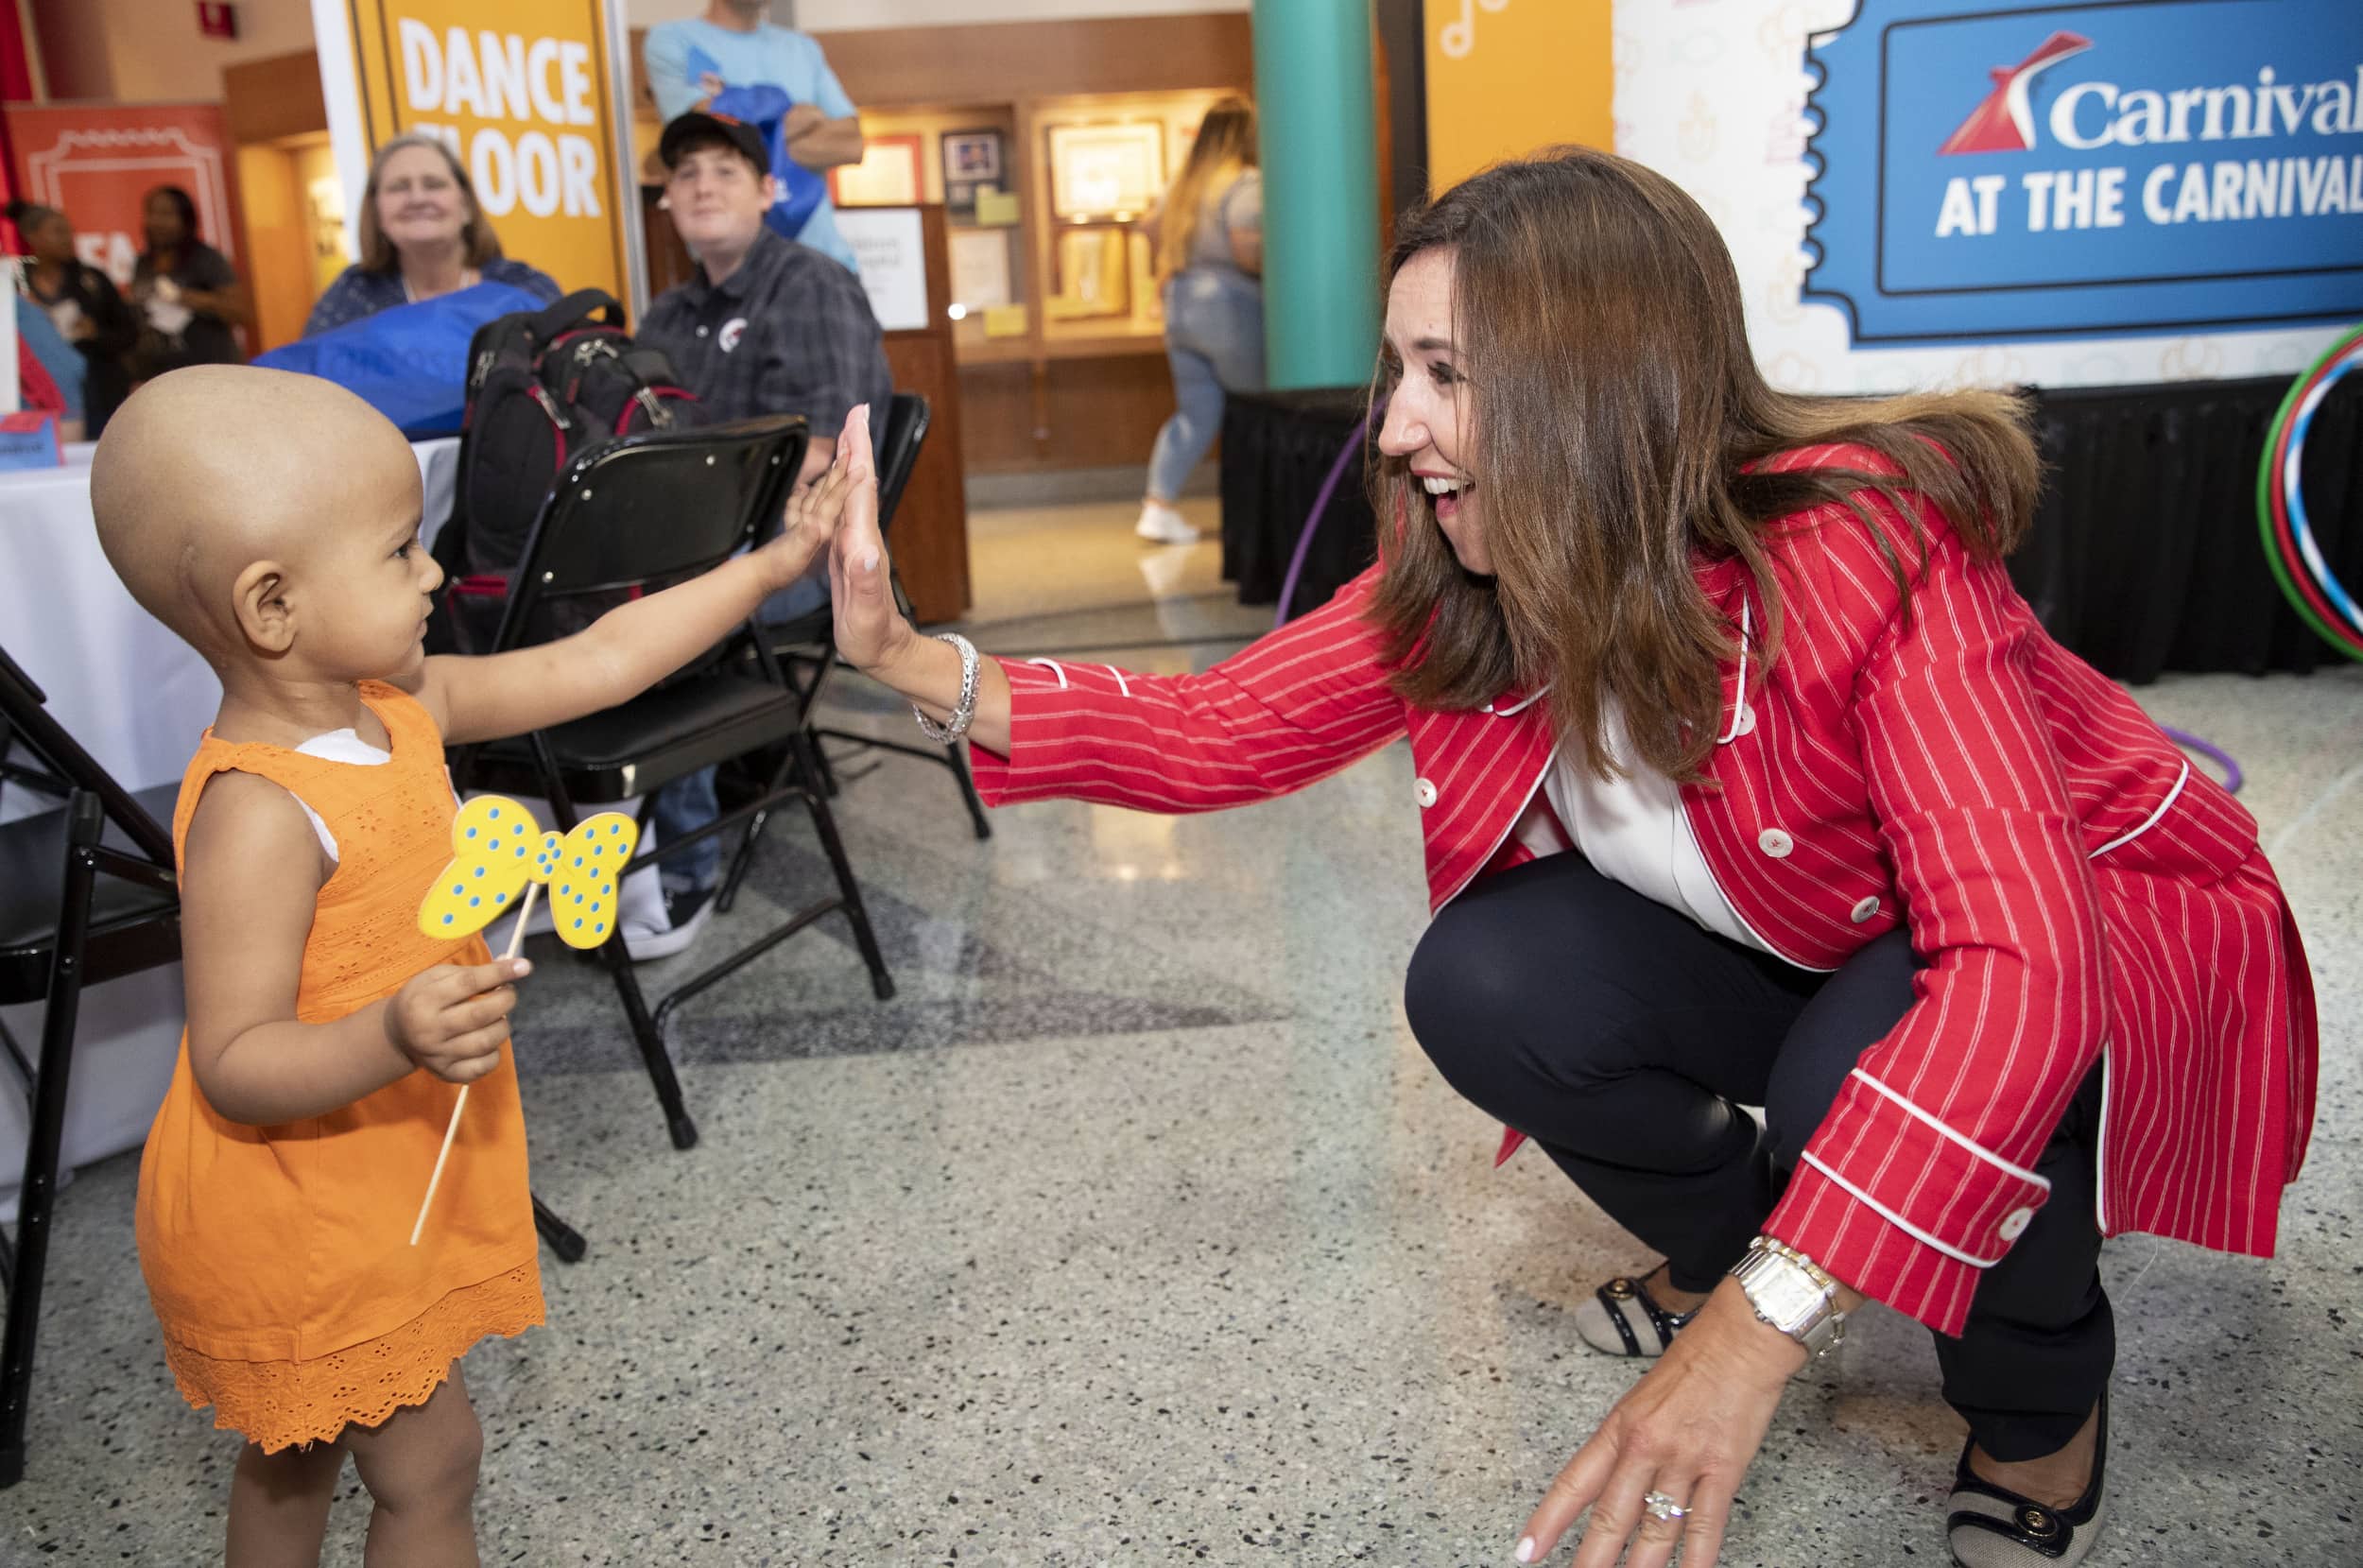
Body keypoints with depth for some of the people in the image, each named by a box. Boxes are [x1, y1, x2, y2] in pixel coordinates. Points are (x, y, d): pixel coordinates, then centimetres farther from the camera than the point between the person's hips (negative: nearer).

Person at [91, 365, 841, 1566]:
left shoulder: (402, 705, -5)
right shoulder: (259, 815, -29)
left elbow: (596, 664, 1)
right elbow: (233, 1064, -28)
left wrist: (772, 565, 1)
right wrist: (394, 1039, -45)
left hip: (379, 1197, 8)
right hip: (298, 1227, -8)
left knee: (299, 1451, 26)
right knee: (427, 1467, 8)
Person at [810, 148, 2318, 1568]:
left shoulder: (1865, 553, -34)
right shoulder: (1463, 589, -15)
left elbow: (2023, 966, -41)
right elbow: (1218, 730, -11)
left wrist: (1761, 1331, -46)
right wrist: (916, 665, -23)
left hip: (2104, 939, -5)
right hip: (1800, 953, 5)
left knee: (1857, 1083, -36)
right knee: (1486, 985, -19)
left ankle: (2045, 1398, 0)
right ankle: (1724, 1242, 12)